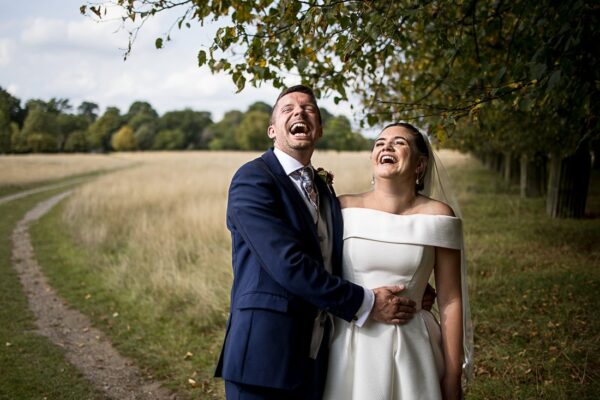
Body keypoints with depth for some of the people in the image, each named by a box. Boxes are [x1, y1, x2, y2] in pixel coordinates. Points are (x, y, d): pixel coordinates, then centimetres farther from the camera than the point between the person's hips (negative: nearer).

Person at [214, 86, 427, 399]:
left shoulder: (324, 191, 16)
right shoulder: (252, 179, -10)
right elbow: (288, 264, -20)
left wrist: (410, 289, 7)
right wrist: (366, 303, -15)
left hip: (315, 360, 7)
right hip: (265, 357, -7)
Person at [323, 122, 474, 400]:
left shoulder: (437, 216, -4)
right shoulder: (344, 209, -3)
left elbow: (451, 301, -2)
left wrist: (453, 378, -1)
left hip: (409, 352, 0)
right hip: (348, 348, 1)